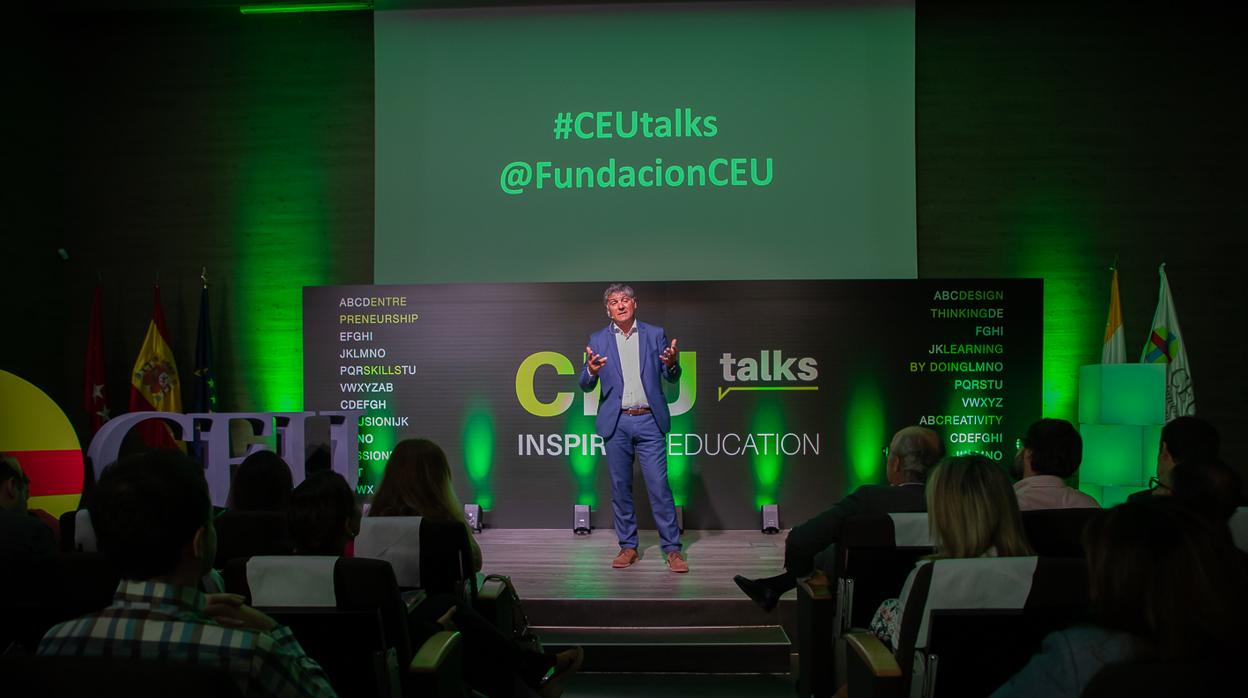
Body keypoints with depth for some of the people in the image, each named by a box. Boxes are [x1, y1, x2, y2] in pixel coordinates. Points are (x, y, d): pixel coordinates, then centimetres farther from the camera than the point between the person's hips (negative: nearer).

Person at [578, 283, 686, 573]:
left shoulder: (655, 335, 7)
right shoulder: (598, 340, 7)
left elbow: (672, 378, 7)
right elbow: (585, 386, 5)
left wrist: (672, 364, -16)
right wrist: (591, 371, -18)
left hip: (649, 421, -1)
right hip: (616, 423, 1)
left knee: (659, 486, -5)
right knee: (620, 488, 7)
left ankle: (672, 549, 2)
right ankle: (628, 546, 18)